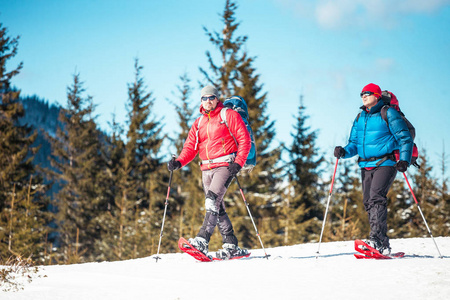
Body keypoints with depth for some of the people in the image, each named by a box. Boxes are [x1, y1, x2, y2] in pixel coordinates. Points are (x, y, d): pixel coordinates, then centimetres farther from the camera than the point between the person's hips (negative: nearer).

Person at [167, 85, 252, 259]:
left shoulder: (229, 115, 2)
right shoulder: (198, 123, 18)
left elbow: (244, 139, -3)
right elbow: (190, 147, 11)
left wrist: (238, 163, -15)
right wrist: (179, 162, -9)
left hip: (225, 165, -6)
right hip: (207, 169, 7)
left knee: (213, 200, -22)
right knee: (217, 208, 4)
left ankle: (202, 241, -31)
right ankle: (231, 246, 9)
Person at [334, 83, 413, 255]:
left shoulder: (388, 114, -1)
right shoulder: (359, 118, 18)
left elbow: (405, 138, -4)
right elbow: (354, 143, 19)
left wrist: (404, 160, -18)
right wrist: (344, 152, -3)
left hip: (385, 164, -6)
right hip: (366, 167, 6)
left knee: (376, 197, -23)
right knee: (368, 202, 0)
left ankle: (376, 239, -30)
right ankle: (383, 245, 5)